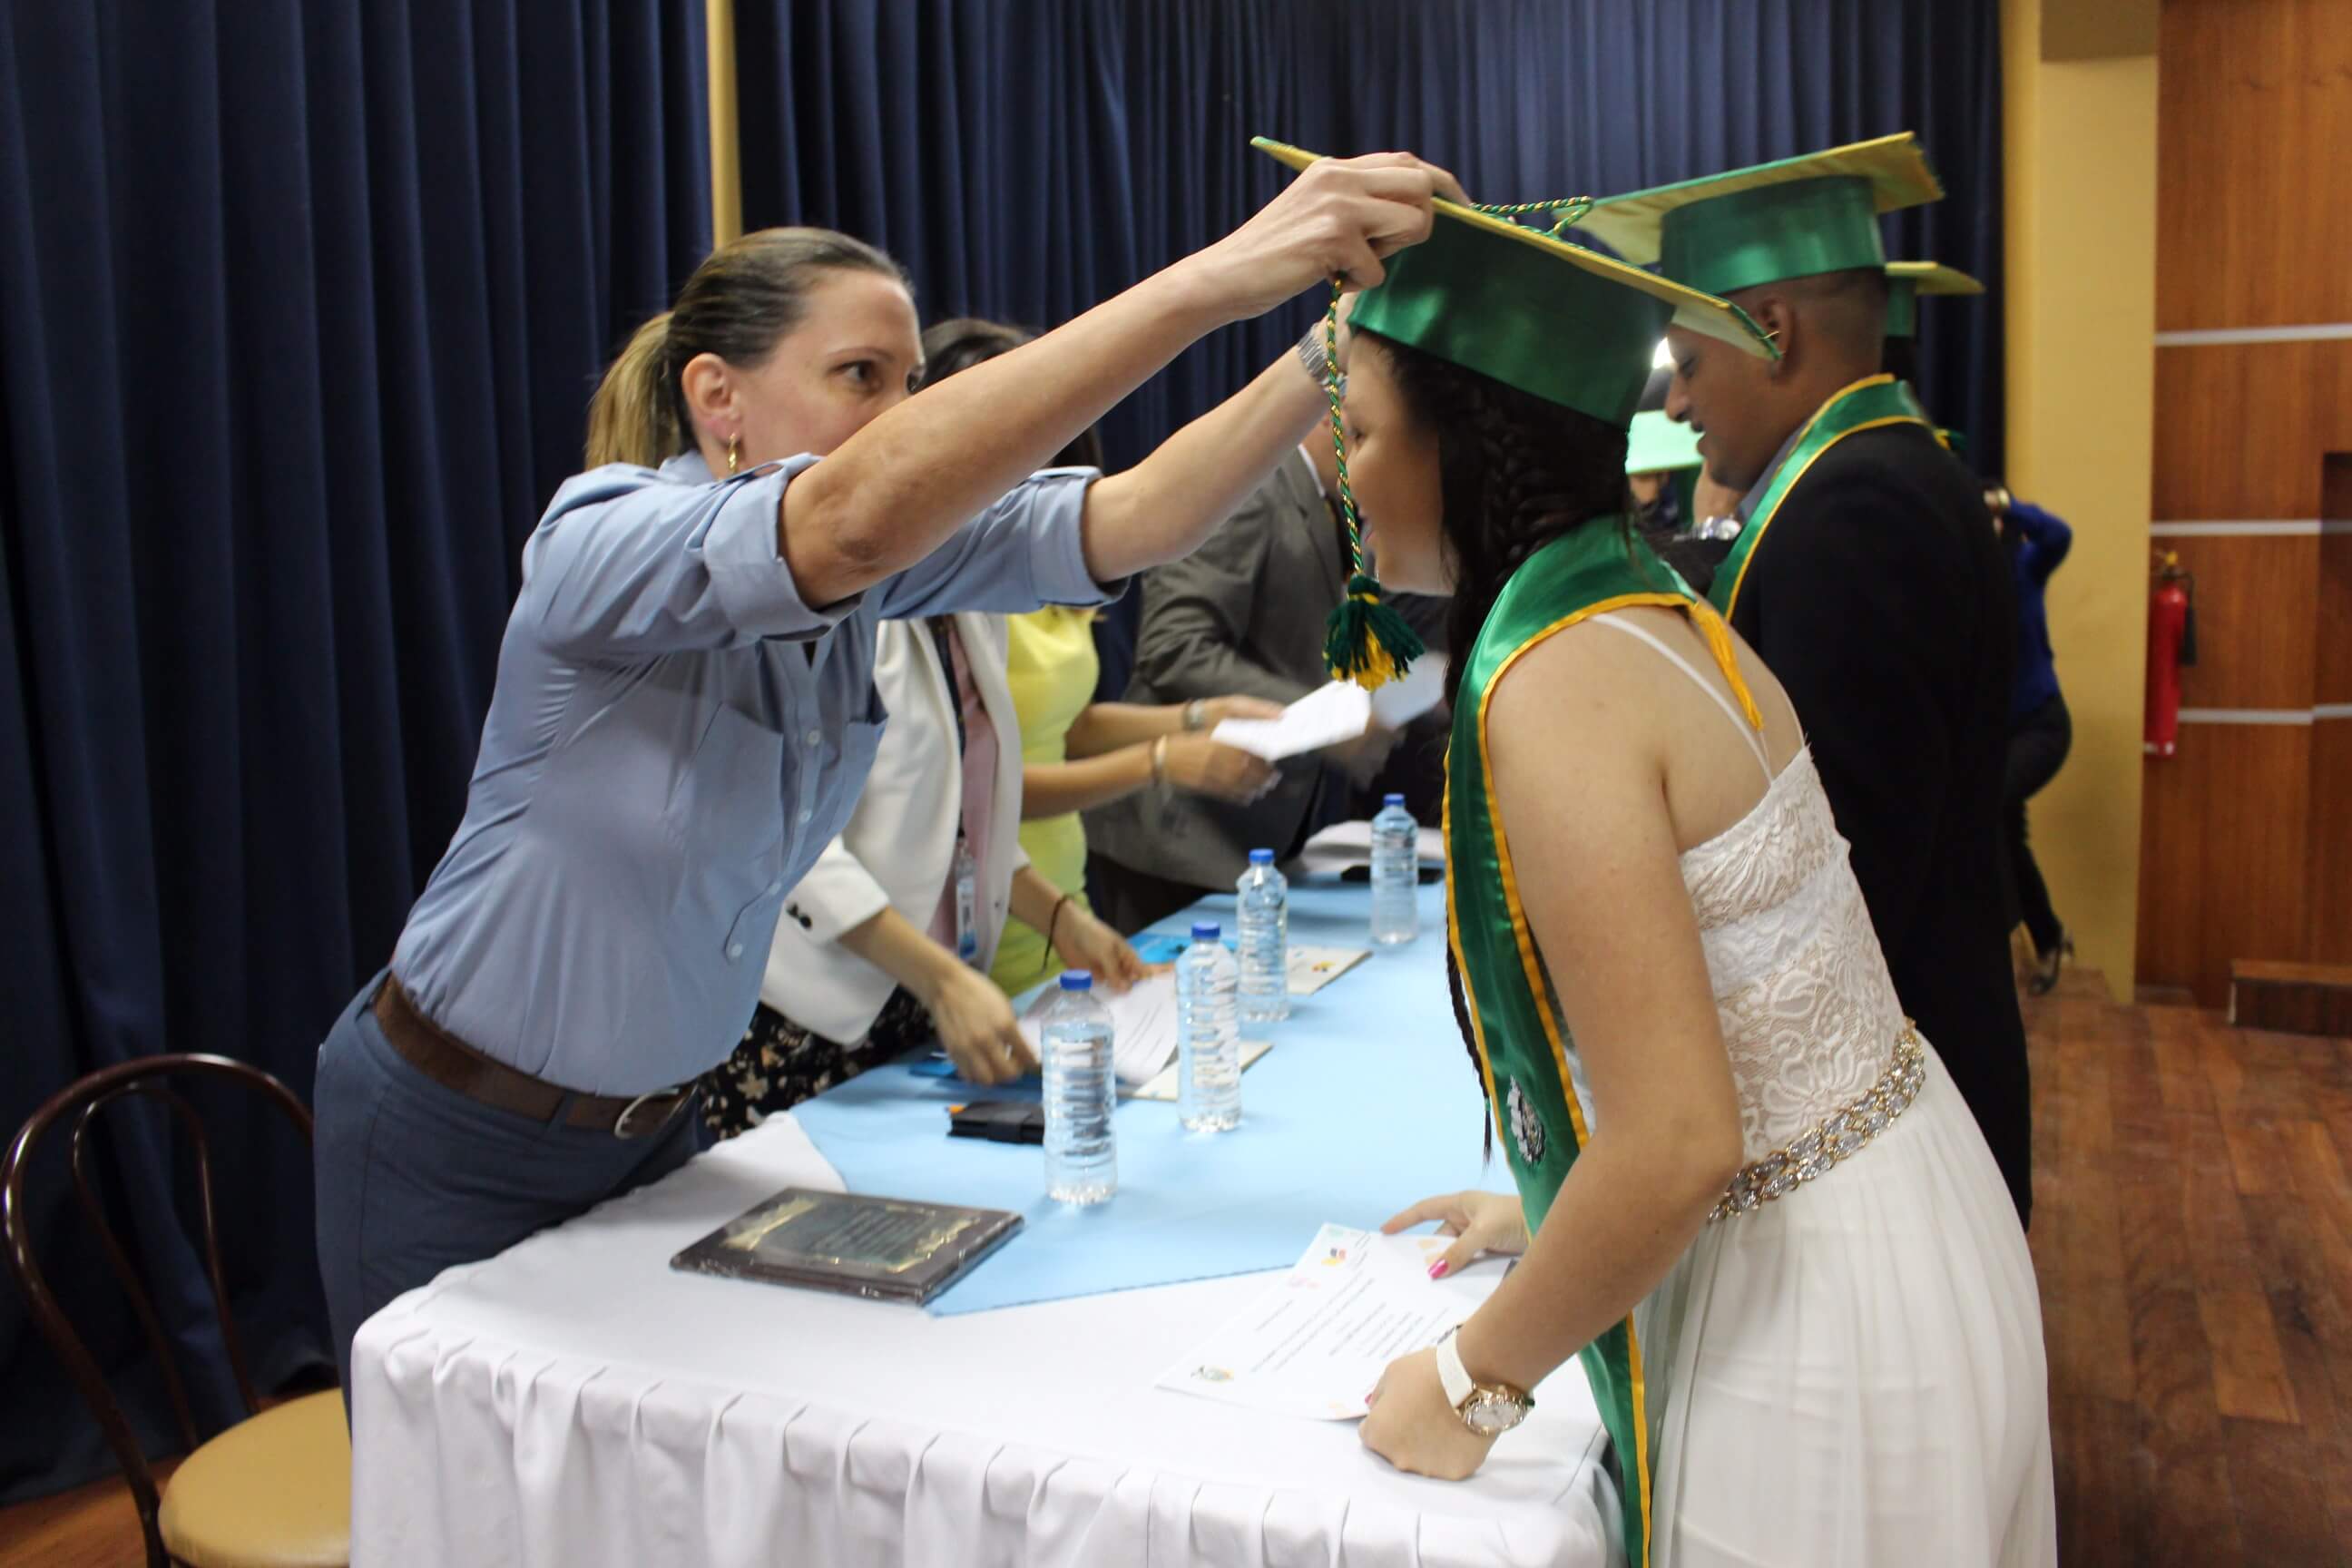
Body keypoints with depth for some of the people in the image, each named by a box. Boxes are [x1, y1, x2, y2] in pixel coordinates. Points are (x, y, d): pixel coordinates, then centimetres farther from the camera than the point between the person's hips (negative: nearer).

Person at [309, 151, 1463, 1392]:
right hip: (455, 1141, -6)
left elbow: (1129, 520, -21)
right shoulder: (602, 543, -28)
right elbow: (858, 514, -47)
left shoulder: (891, 558, -9)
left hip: (647, 1122, 6)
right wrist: (1214, 276, -51)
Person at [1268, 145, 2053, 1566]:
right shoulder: (1661, 609, 1)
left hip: (1801, 1302, -8)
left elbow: (1680, 1146, -28)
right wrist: (1555, 1211, 17)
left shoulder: (1552, 689, -26)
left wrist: (1476, 1381, -14)